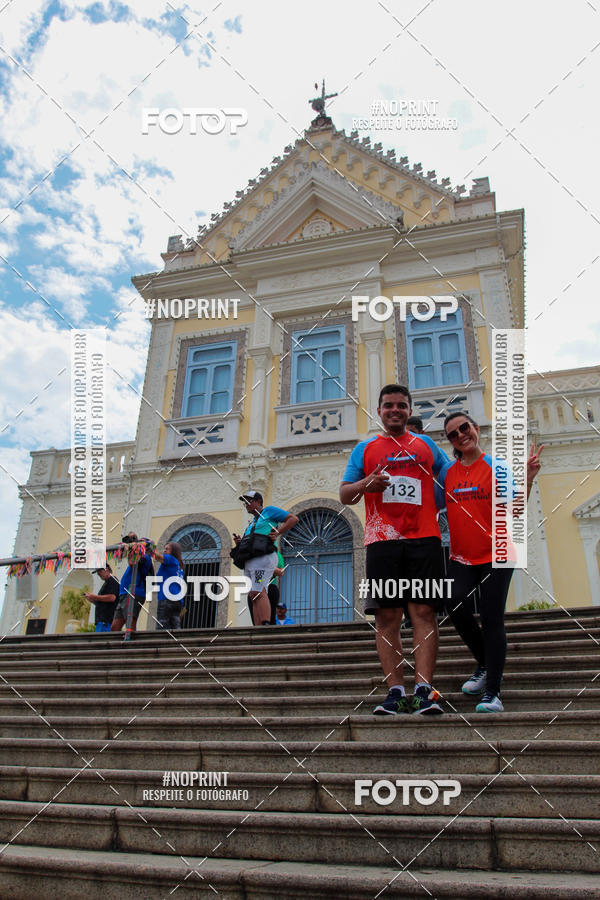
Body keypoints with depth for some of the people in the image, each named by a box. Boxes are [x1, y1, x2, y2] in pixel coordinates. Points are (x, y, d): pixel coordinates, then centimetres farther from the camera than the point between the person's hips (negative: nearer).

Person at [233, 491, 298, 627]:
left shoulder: (269, 511, 10)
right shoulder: (252, 524, 33)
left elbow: (294, 519, 2)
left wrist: (277, 533, -8)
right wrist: (239, 543, 10)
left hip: (263, 558, -8)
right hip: (249, 562, 8)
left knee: (258, 593, -24)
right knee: (253, 597, -3)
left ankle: (266, 626, -34)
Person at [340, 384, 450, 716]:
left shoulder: (426, 445, 18)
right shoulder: (365, 449, 16)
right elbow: (344, 495, 12)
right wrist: (366, 484, -9)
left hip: (424, 539, 0)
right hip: (382, 542, 0)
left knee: (423, 612, -6)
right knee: (387, 617, -3)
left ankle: (423, 690, -4)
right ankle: (396, 692, 2)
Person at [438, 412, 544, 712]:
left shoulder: (497, 466, -1)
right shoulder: (446, 472, 8)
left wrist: (527, 479, -20)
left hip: (495, 555, -3)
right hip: (461, 557, 3)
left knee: (491, 618, -7)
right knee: (458, 609, -11)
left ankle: (493, 693, 1)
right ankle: (486, 665, 18)